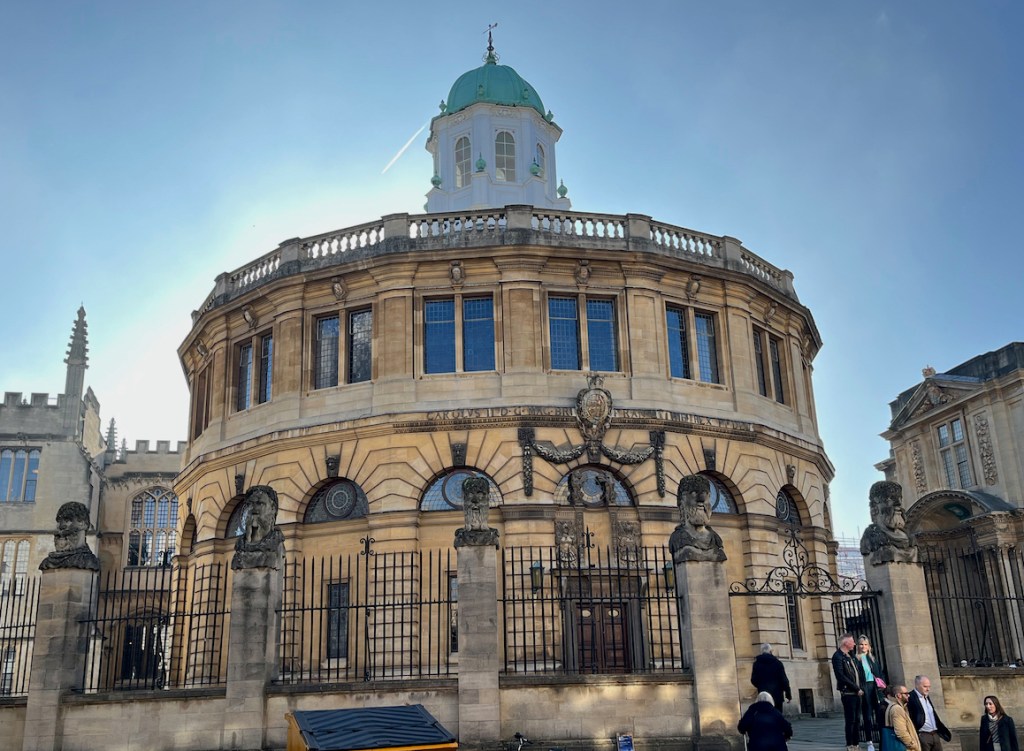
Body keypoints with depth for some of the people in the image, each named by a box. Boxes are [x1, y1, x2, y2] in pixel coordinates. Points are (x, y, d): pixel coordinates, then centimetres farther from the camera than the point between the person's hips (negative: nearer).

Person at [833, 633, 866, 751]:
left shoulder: (851, 655, 17)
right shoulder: (838, 656, -10)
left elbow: (859, 671, 17)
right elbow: (841, 676, -17)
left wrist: (860, 688, 3)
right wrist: (856, 689, -13)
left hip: (857, 692, 7)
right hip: (848, 693, -7)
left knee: (857, 719, 9)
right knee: (850, 720, -5)